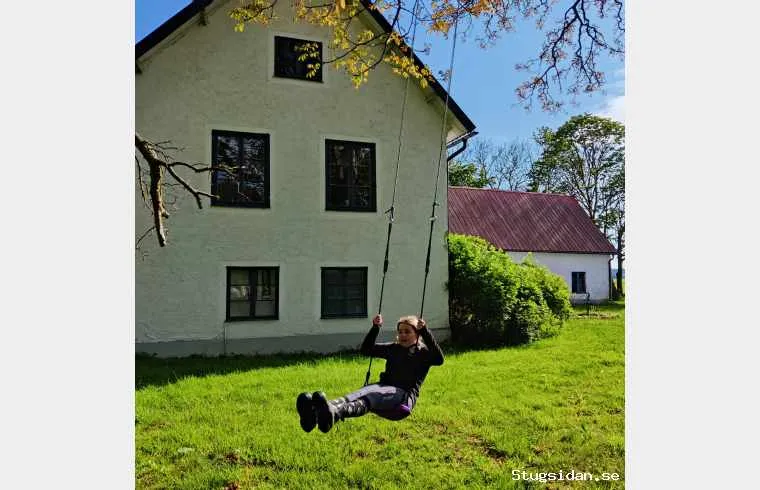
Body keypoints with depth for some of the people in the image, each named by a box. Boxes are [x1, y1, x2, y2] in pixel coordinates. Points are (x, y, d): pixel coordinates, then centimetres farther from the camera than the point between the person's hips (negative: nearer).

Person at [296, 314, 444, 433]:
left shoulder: (423, 352, 13)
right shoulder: (393, 348, 27)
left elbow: (439, 359, -10)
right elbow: (365, 350, 26)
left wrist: (425, 331, -16)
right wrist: (375, 328, 12)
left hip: (404, 394, -4)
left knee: (371, 396, -38)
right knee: (360, 393, -32)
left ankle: (334, 413, -70)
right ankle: (317, 411, -63)